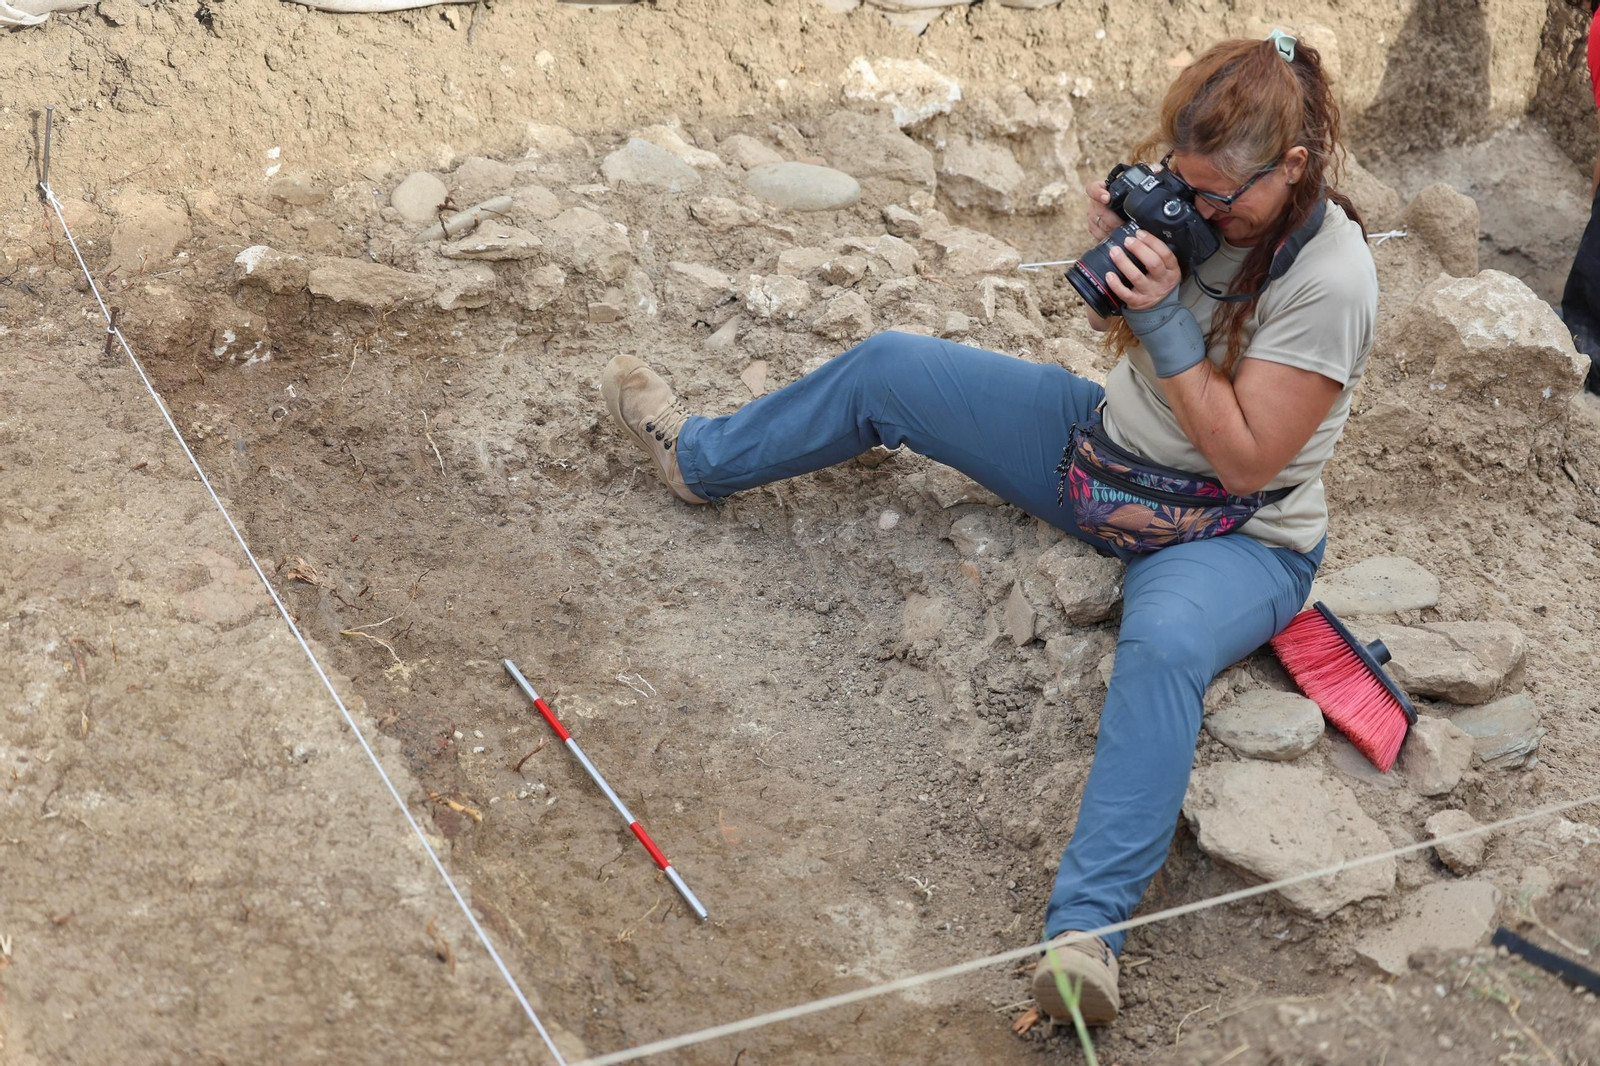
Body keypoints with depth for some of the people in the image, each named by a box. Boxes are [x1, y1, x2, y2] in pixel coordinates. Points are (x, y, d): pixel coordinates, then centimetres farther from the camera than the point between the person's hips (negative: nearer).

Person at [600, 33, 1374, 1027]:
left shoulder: (1329, 280, -26)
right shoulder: (1201, 198, -7)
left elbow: (1244, 462, -25)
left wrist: (1165, 317, -31)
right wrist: (1116, 252, -14)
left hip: (1235, 535, -7)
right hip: (1107, 439, 7)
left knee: (1163, 645, -43)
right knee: (888, 367, 4)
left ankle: (1086, 928, -50)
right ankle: (699, 455, 29)